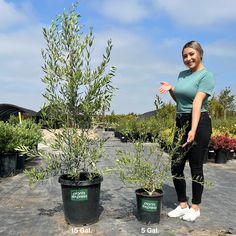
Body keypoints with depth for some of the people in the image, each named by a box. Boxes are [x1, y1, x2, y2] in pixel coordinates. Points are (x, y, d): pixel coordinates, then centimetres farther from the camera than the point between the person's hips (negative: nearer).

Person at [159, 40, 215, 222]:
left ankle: (195, 208, 20)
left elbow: (197, 102, -23)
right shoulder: (182, 74, 12)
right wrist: (170, 89, 4)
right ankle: (182, 205, 22)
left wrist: (193, 130, -31)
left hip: (199, 123, -7)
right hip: (180, 123, 7)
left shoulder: (206, 75, -9)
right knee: (176, 166, 6)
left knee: (196, 166, 3)